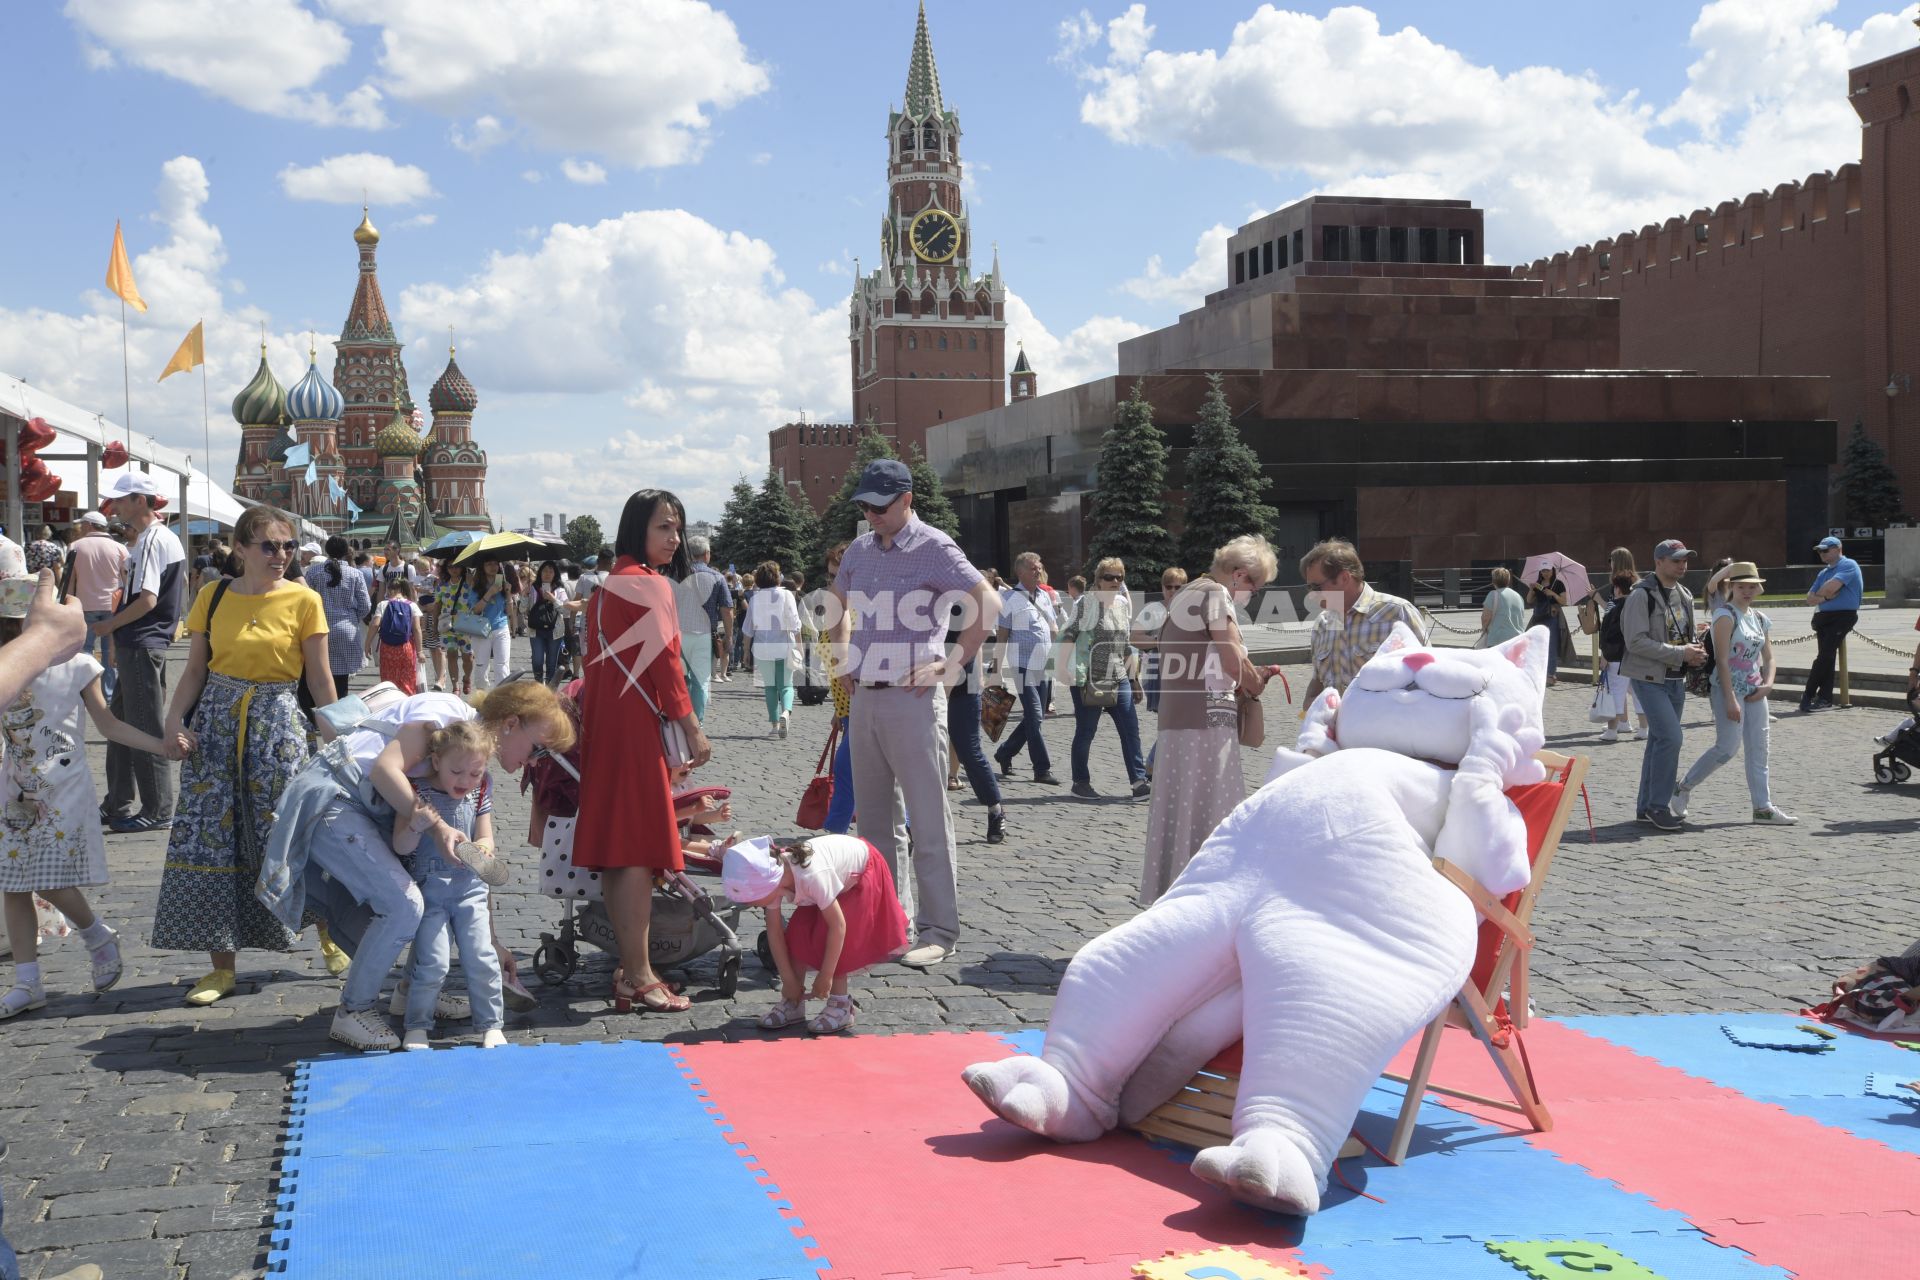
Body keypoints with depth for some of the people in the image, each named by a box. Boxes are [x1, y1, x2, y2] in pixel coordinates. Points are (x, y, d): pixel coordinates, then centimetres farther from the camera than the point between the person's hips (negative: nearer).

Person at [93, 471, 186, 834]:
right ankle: (117, 805, 25)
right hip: (139, 645, 10)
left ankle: (158, 812, 2)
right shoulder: (162, 537, 15)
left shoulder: (151, 540, -16)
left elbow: (147, 599, -23)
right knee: (121, 724, 16)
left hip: (142, 647, -10)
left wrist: (109, 625, -10)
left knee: (146, 730, -4)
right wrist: (120, 640, 18)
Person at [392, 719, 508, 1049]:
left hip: (470, 886, 3)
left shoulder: (479, 794, 1)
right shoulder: (418, 793, -9)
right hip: (429, 887, -3)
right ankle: (417, 1026, 8)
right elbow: (400, 847, -11)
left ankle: (490, 1024, 11)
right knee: (432, 962, -8)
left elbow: (486, 840, 2)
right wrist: (417, 825, -31)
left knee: (482, 958, -1)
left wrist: (479, 847, -22)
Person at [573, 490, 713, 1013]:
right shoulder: (650, 583, -11)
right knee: (638, 847, -8)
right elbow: (665, 661, -15)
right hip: (636, 726, -10)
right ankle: (639, 976, -6)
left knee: (616, 851, 10)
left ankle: (628, 968, 17)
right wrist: (692, 728, -11)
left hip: (605, 724, 10)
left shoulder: (610, 583, 18)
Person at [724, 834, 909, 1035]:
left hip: (861, 873, -7)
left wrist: (826, 976, -27)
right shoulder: (771, 877, -22)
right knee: (798, 932, -6)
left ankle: (841, 1006, -6)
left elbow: (838, 925, -36)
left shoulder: (811, 876, -43)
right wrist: (789, 980, -14)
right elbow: (774, 930, -14)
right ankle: (793, 1003, 5)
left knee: (827, 936, -19)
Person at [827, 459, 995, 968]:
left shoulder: (932, 548, -8)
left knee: (927, 821, -4)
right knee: (874, 819, 13)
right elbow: (838, 605, 29)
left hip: (913, 698, -7)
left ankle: (937, 931, 1)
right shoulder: (860, 549, 12)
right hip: (864, 697, 7)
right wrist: (844, 658, 17)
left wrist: (953, 664, -14)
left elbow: (986, 603, -14)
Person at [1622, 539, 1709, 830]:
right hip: (1650, 678, -8)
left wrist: (1695, 651, 1)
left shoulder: (1684, 596, 13)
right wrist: (1680, 653, -21)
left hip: (1676, 680, 8)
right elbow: (1636, 641, -20)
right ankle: (1658, 805, -6)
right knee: (1670, 737, -16)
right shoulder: (1642, 595, -13)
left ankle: (1646, 807, 19)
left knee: (1659, 740, 11)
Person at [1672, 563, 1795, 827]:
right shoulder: (1726, 615, -10)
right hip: (1729, 688, -8)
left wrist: (1768, 684, -2)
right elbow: (1722, 659, -16)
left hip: (1754, 691, 8)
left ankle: (1762, 806, 11)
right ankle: (1683, 788, 5)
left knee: (1758, 749, 7)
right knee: (1728, 747, -10)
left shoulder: (1760, 618, 13)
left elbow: (1768, 657, 18)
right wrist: (1730, 699, -20)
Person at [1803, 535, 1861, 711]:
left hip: (1842, 616, -8)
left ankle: (1808, 695, -9)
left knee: (1825, 656, -12)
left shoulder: (1849, 565, -5)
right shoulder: (1823, 572, 21)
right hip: (1823, 617, 8)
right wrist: (1824, 597, -6)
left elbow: (1831, 586, -19)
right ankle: (1825, 698, 5)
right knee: (1826, 657, 4)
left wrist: (1819, 594, 2)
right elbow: (1810, 598, 15)